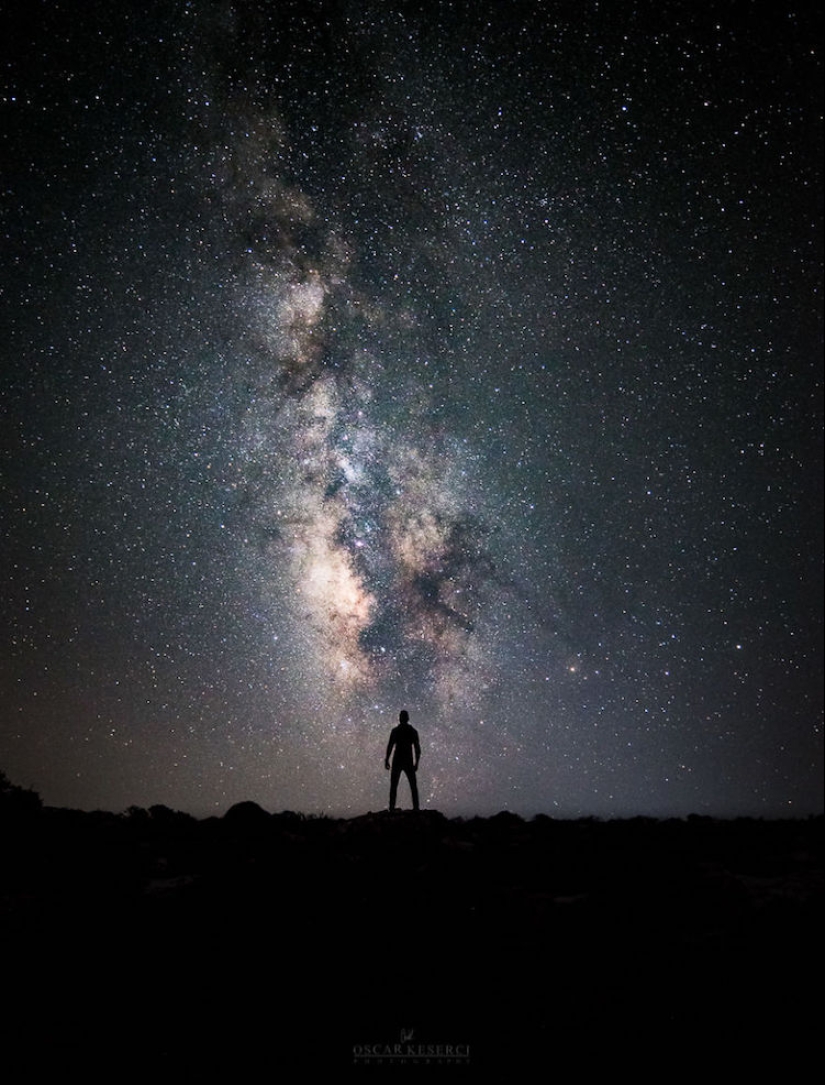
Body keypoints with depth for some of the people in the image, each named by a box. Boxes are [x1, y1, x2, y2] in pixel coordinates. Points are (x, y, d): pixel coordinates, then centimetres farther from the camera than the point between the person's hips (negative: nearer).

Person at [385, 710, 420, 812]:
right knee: (413, 786, 10)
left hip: (397, 761, -2)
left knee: (393, 786, 2)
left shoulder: (395, 730, -2)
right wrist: (416, 762, 12)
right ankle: (416, 808, 1)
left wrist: (387, 759, 0)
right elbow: (417, 749, 5)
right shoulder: (413, 731, 5)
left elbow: (390, 746, -7)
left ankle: (392, 809, -8)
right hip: (409, 762, 2)